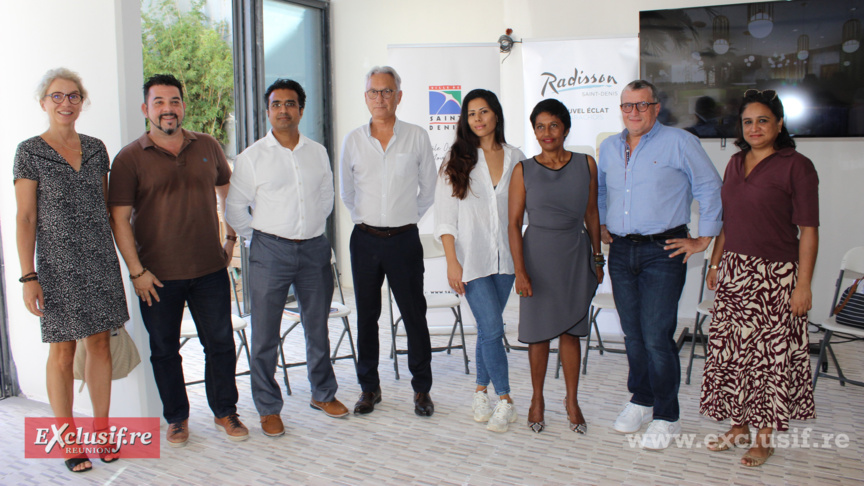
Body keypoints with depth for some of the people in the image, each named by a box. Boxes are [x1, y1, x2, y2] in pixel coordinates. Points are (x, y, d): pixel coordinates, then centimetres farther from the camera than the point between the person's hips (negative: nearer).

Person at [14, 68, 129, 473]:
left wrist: (115, 258, 12)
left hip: (100, 261, 4)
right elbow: (25, 218, -5)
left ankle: (101, 431, 21)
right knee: (63, 352, 3)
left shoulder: (95, 148, 9)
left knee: (100, 345, 9)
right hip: (58, 265, -4)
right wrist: (28, 277, -9)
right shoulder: (29, 151, -3)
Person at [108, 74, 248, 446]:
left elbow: (229, 191, 20)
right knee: (164, 350, 10)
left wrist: (231, 237, 14)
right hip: (158, 276, -2)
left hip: (210, 269, 2)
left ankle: (225, 411, 27)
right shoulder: (130, 158, -4)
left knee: (220, 343, 9)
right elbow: (119, 218, -7)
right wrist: (137, 271, -11)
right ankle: (176, 418, 29)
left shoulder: (207, 147, 5)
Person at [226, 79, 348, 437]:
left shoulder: (318, 153, 8)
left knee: (318, 327, 14)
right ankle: (268, 408, 17)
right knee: (265, 334, 2)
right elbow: (235, 209, 2)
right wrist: (260, 238, 3)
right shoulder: (251, 157, -2)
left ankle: (323, 393, 32)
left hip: (314, 249, 3)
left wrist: (311, 230, 13)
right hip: (270, 251, -3)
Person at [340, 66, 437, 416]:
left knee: (414, 315, 2)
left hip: (404, 239, -2)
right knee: (366, 316, 9)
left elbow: (428, 190, 9)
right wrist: (364, 219, 13)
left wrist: (408, 217, 10)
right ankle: (369, 387, 23)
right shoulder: (353, 141, 4)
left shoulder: (417, 137, 0)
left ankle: (422, 389, 17)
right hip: (365, 240, 2)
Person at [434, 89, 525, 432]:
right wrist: (452, 262, -10)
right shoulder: (457, 160, 0)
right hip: (472, 258, -3)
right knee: (492, 328, -8)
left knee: (488, 327, 10)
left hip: (505, 257, 3)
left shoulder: (516, 158, 6)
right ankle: (505, 401, 4)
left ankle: (481, 391, 26)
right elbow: (445, 216, -3)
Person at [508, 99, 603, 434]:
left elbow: (591, 214, 9)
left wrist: (597, 258, 11)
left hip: (575, 256, 1)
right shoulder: (524, 171, -3)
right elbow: (514, 223, -5)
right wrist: (520, 271, -11)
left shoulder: (586, 165, 2)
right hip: (538, 255, -1)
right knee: (539, 332, 7)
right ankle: (537, 400, 25)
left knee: (571, 331, 9)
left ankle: (572, 401, 25)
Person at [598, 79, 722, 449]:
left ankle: (665, 418, 7)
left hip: (663, 252, -5)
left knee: (656, 336, -7)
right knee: (633, 334, 12)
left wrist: (703, 239, -2)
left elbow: (711, 190, -1)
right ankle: (641, 401, 29)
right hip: (621, 251, 5)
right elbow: (599, 190, 28)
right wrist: (601, 225, 17)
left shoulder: (679, 143, -4)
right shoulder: (609, 147, 12)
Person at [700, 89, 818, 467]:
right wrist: (716, 263, 15)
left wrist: (803, 285, -14)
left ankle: (764, 438, 17)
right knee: (732, 350, 10)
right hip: (734, 271, 6)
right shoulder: (736, 163, 11)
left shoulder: (796, 166, -8)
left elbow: (808, 230, -10)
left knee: (770, 354, 3)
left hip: (775, 275, -6)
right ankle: (739, 427, 25)